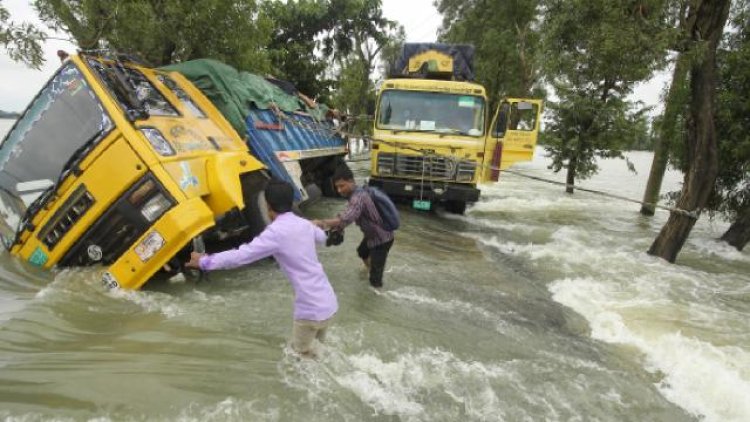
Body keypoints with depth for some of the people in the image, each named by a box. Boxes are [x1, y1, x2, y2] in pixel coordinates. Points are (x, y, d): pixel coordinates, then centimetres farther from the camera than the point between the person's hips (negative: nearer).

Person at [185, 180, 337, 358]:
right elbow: (322, 237, 29)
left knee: (301, 352, 17)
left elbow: (241, 255, -16)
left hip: (311, 309, -7)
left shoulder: (276, 231, -15)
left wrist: (205, 261, -3)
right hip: (329, 302, 7)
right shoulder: (304, 224, 7)